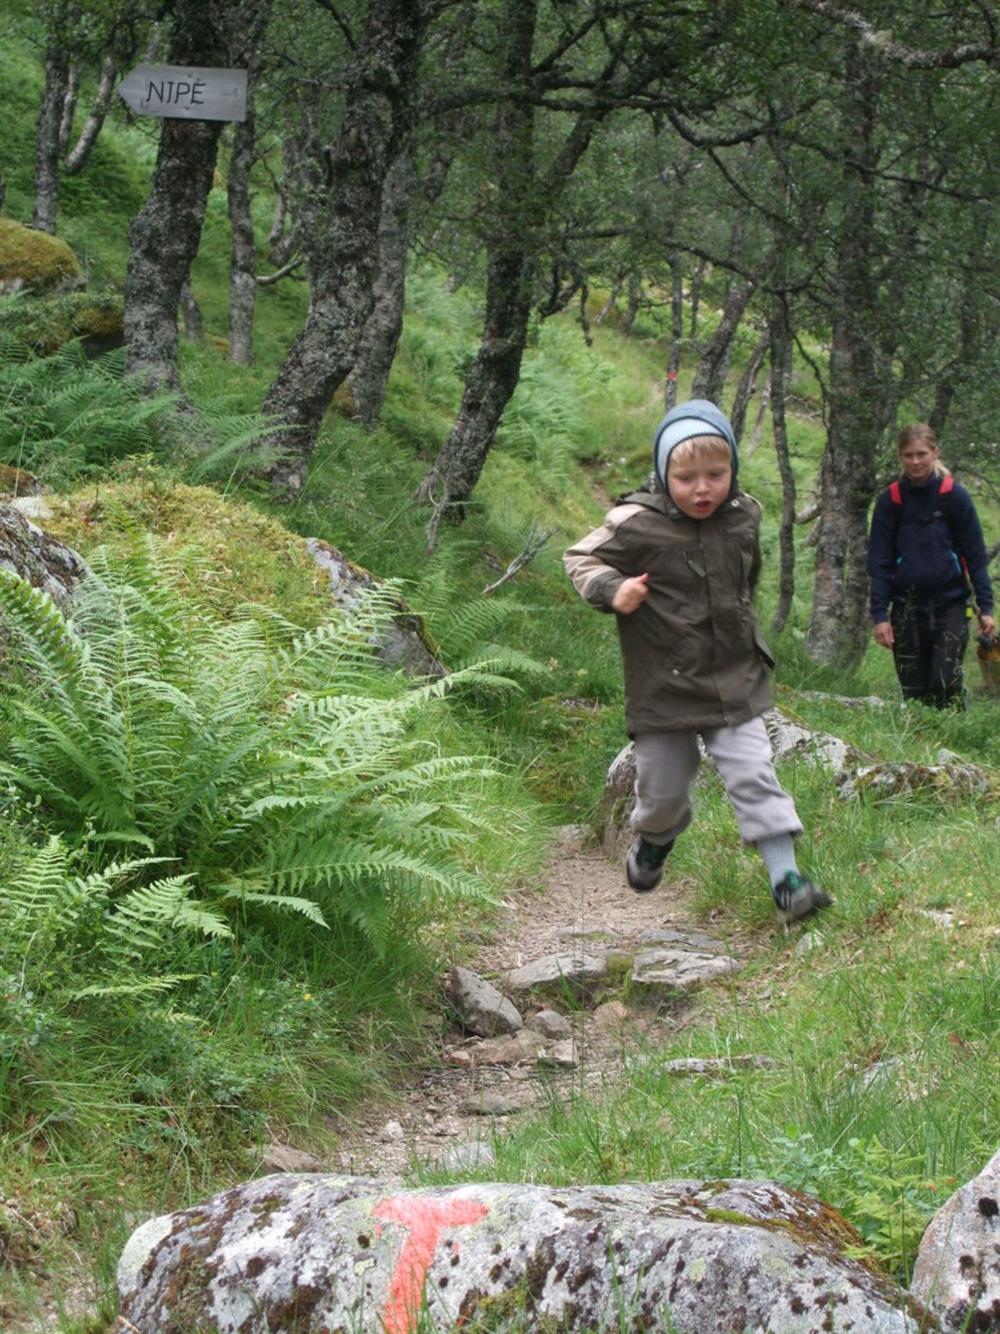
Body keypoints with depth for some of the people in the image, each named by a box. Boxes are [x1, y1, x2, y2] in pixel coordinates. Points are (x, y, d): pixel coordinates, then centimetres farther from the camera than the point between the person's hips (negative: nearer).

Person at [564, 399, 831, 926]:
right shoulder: (636, 526, -15)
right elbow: (580, 558, -4)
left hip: (735, 682, 2)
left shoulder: (744, 517, 0)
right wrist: (612, 589, -21)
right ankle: (652, 843, 45)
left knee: (754, 777, -6)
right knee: (662, 788, 12)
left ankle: (785, 878, -5)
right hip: (665, 688, -2)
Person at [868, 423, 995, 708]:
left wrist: (986, 607, -4)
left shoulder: (954, 496, -3)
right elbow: (878, 562, 2)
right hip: (907, 607, 2)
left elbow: (976, 556, 0)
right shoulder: (890, 501, 1)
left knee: (947, 682, -13)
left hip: (950, 603, -2)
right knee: (914, 689, 2)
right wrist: (879, 614, -4)